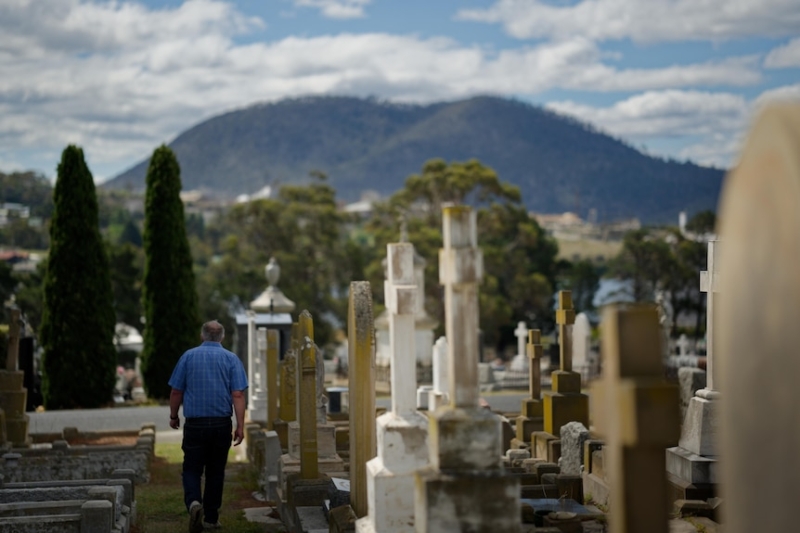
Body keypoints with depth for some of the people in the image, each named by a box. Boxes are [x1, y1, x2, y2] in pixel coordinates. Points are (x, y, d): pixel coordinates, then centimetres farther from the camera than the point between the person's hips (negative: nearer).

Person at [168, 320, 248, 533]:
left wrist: (173, 416, 19)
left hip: (195, 423, -1)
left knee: (192, 468, 4)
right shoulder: (231, 359, 1)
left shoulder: (188, 356, 3)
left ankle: (193, 502, -23)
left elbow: (176, 391, 4)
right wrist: (240, 426, -7)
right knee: (215, 471, 11)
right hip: (221, 423, 1)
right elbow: (237, 395, -7)